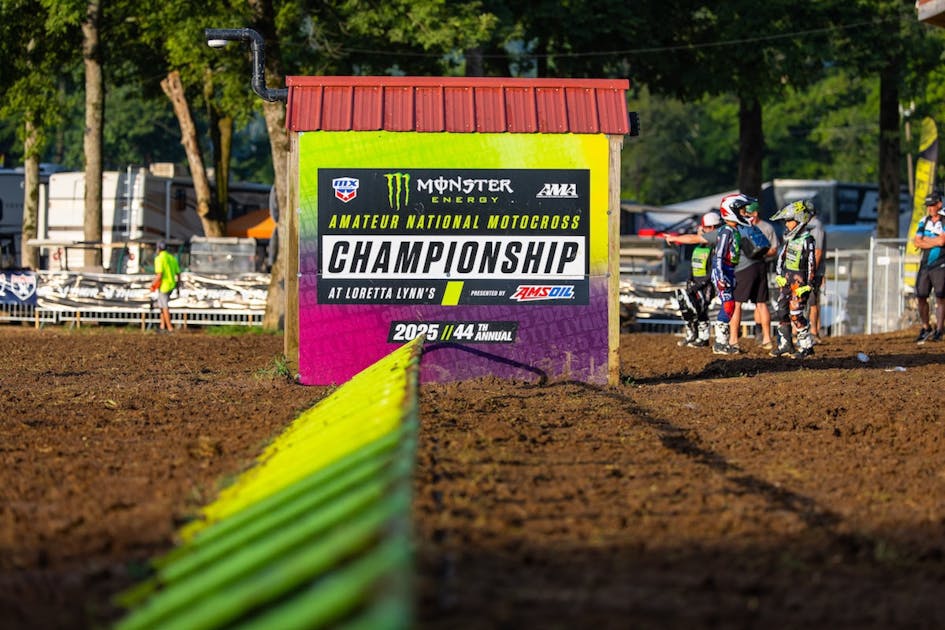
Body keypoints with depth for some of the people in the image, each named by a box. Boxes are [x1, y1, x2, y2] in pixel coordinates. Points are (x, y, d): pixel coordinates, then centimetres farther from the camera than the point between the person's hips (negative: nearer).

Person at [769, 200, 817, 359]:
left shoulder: (807, 240, -15)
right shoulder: (788, 237, 8)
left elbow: (811, 265, -15)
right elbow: (781, 257, 17)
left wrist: (807, 285, -16)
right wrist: (779, 275, 10)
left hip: (799, 281, -8)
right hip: (785, 278, 8)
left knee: (796, 314, -9)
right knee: (782, 312, 9)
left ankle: (807, 346, 0)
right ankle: (785, 344, 18)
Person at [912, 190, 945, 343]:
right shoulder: (924, 221, 11)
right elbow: (917, 242, 4)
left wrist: (925, 239, -2)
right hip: (925, 265, 6)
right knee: (921, 297, 4)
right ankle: (926, 328, 17)